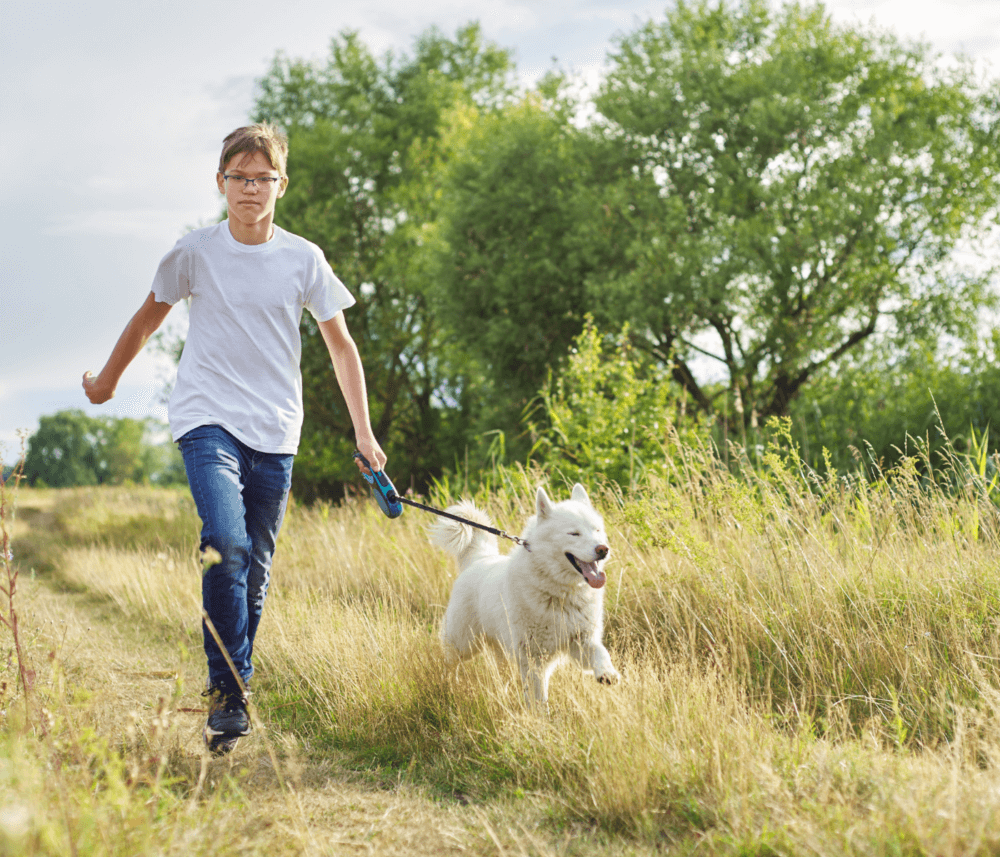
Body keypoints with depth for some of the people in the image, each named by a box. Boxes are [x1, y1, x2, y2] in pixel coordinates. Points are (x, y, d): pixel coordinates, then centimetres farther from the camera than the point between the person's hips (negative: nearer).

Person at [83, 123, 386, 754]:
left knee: (256, 571, 6)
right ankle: (230, 693, -15)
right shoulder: (196, 253, -1)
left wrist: (363, 431, 4)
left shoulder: (304, 259, 2)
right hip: (208, 421, -2)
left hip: (275, 434, 2)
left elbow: (342, 346, 9)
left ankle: (232, 681, 24)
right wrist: (106, 382, 26)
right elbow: (149, 318, 16)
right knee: (227, 548, -22)